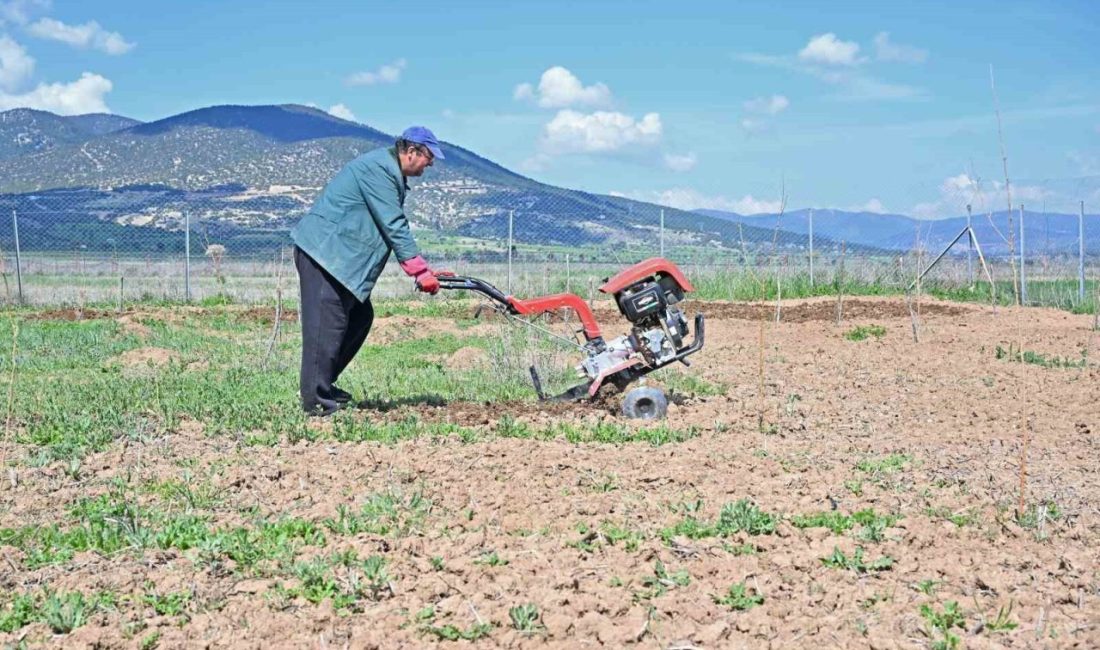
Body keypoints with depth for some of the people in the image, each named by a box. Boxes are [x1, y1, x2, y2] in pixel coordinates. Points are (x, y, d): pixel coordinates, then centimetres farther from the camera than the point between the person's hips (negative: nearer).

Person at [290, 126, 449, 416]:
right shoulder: (378, 167, -16)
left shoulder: (391, 173, 18)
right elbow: (394, 226, -20)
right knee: (327, 324, -11)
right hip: (324, 253, -11)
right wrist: (420, 270, -18)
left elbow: (394, 226, 21)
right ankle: (316, 400, -8)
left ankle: (321, 385, 18)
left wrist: (423, 270, 14)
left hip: (338, 256, 11)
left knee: (360, 317, 12)